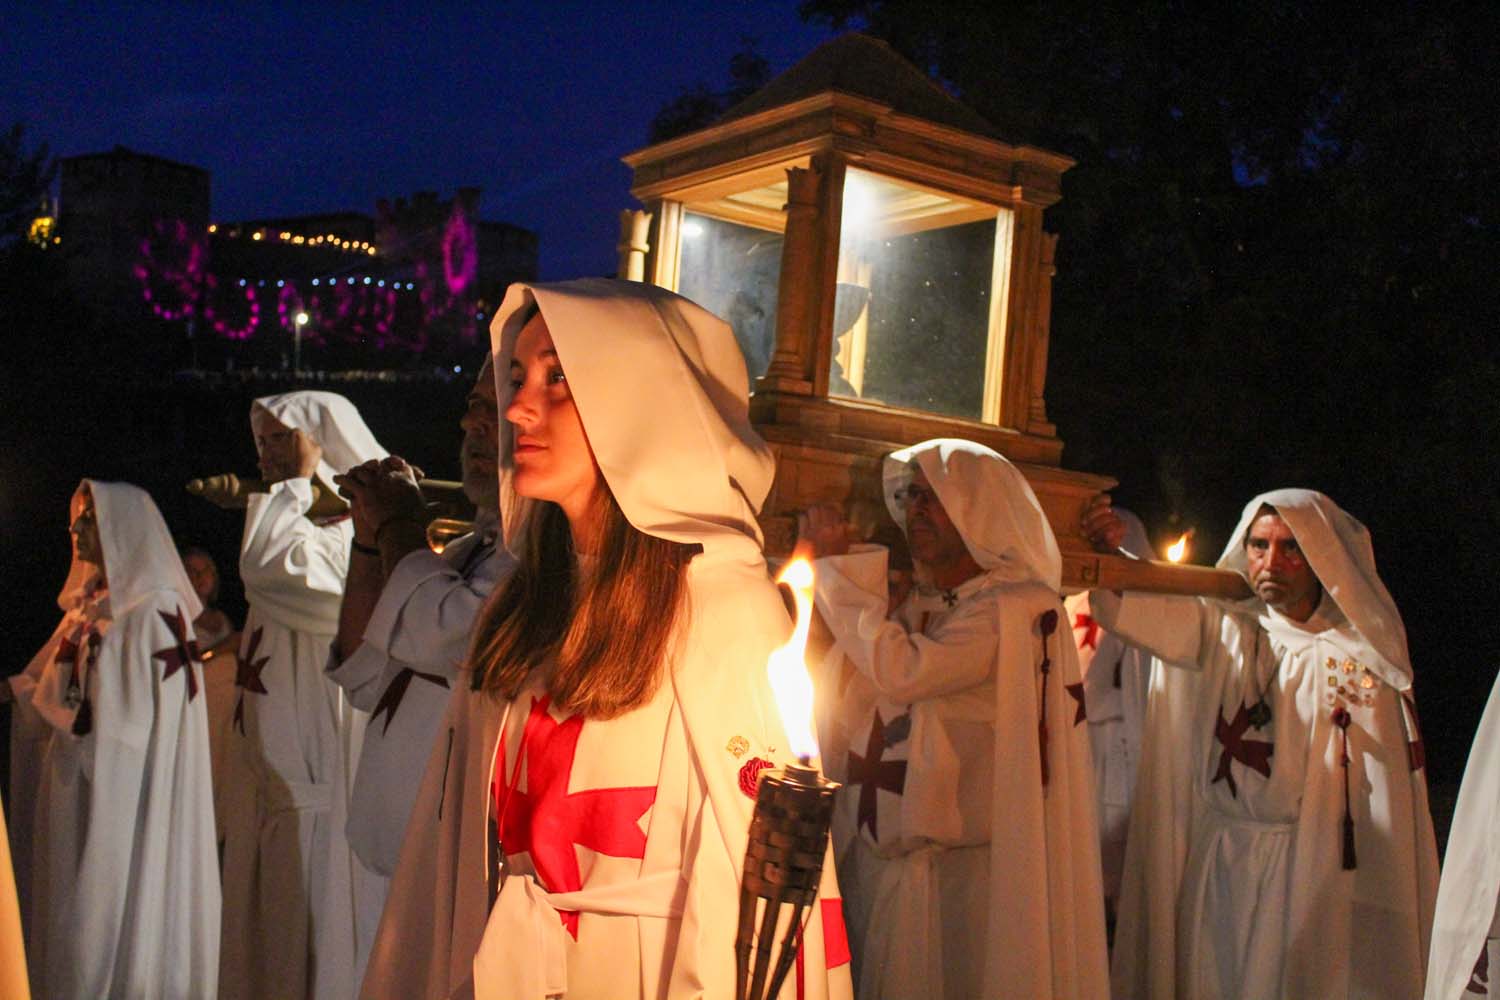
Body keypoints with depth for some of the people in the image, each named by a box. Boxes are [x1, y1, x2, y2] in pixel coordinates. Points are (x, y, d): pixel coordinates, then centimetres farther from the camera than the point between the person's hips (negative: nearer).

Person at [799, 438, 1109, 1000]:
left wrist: (838, 567, -14)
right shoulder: (916, 609, 12)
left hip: (966, 874, -7)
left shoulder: (1018, 608, -11)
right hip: (883, 867, 7)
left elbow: (901, 672, -23)